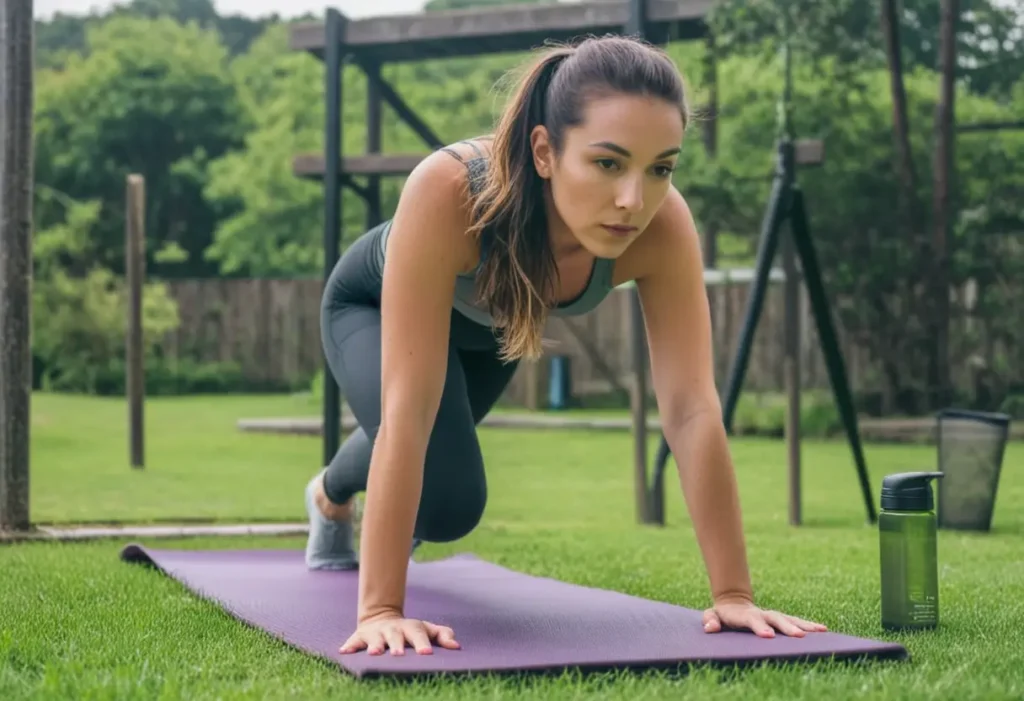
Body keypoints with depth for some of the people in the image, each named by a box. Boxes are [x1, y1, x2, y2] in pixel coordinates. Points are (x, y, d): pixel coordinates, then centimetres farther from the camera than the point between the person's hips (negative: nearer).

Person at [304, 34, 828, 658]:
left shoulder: (662, 226, -40)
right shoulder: (448, 192, -49)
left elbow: (693, 408, -37)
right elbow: (408, 411, -50)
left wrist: (734, 594, -40)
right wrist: (380, 609, -51)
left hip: (489, 319, 4)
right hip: (375, 301, -4)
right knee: (447, 502, -17)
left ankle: (335, 496, 68)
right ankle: (332, 497, 21)